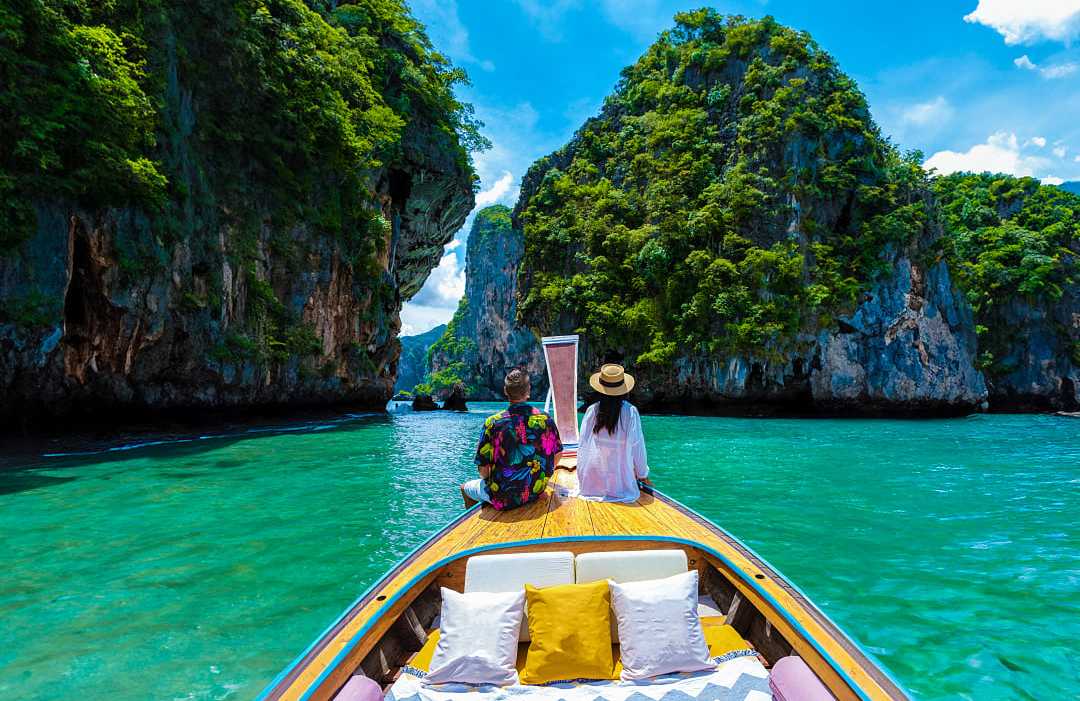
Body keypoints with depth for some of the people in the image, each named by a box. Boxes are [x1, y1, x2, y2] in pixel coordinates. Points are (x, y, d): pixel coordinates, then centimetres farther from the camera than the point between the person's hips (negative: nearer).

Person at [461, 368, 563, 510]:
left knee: (465, 488, 24)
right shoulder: (546, 420, -8)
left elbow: (483, 470, -13)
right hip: (536, 492, 4)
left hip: (504, 498, -4)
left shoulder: (493, 423, -18)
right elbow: (556, 455, 6)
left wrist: (489, 479, 9)